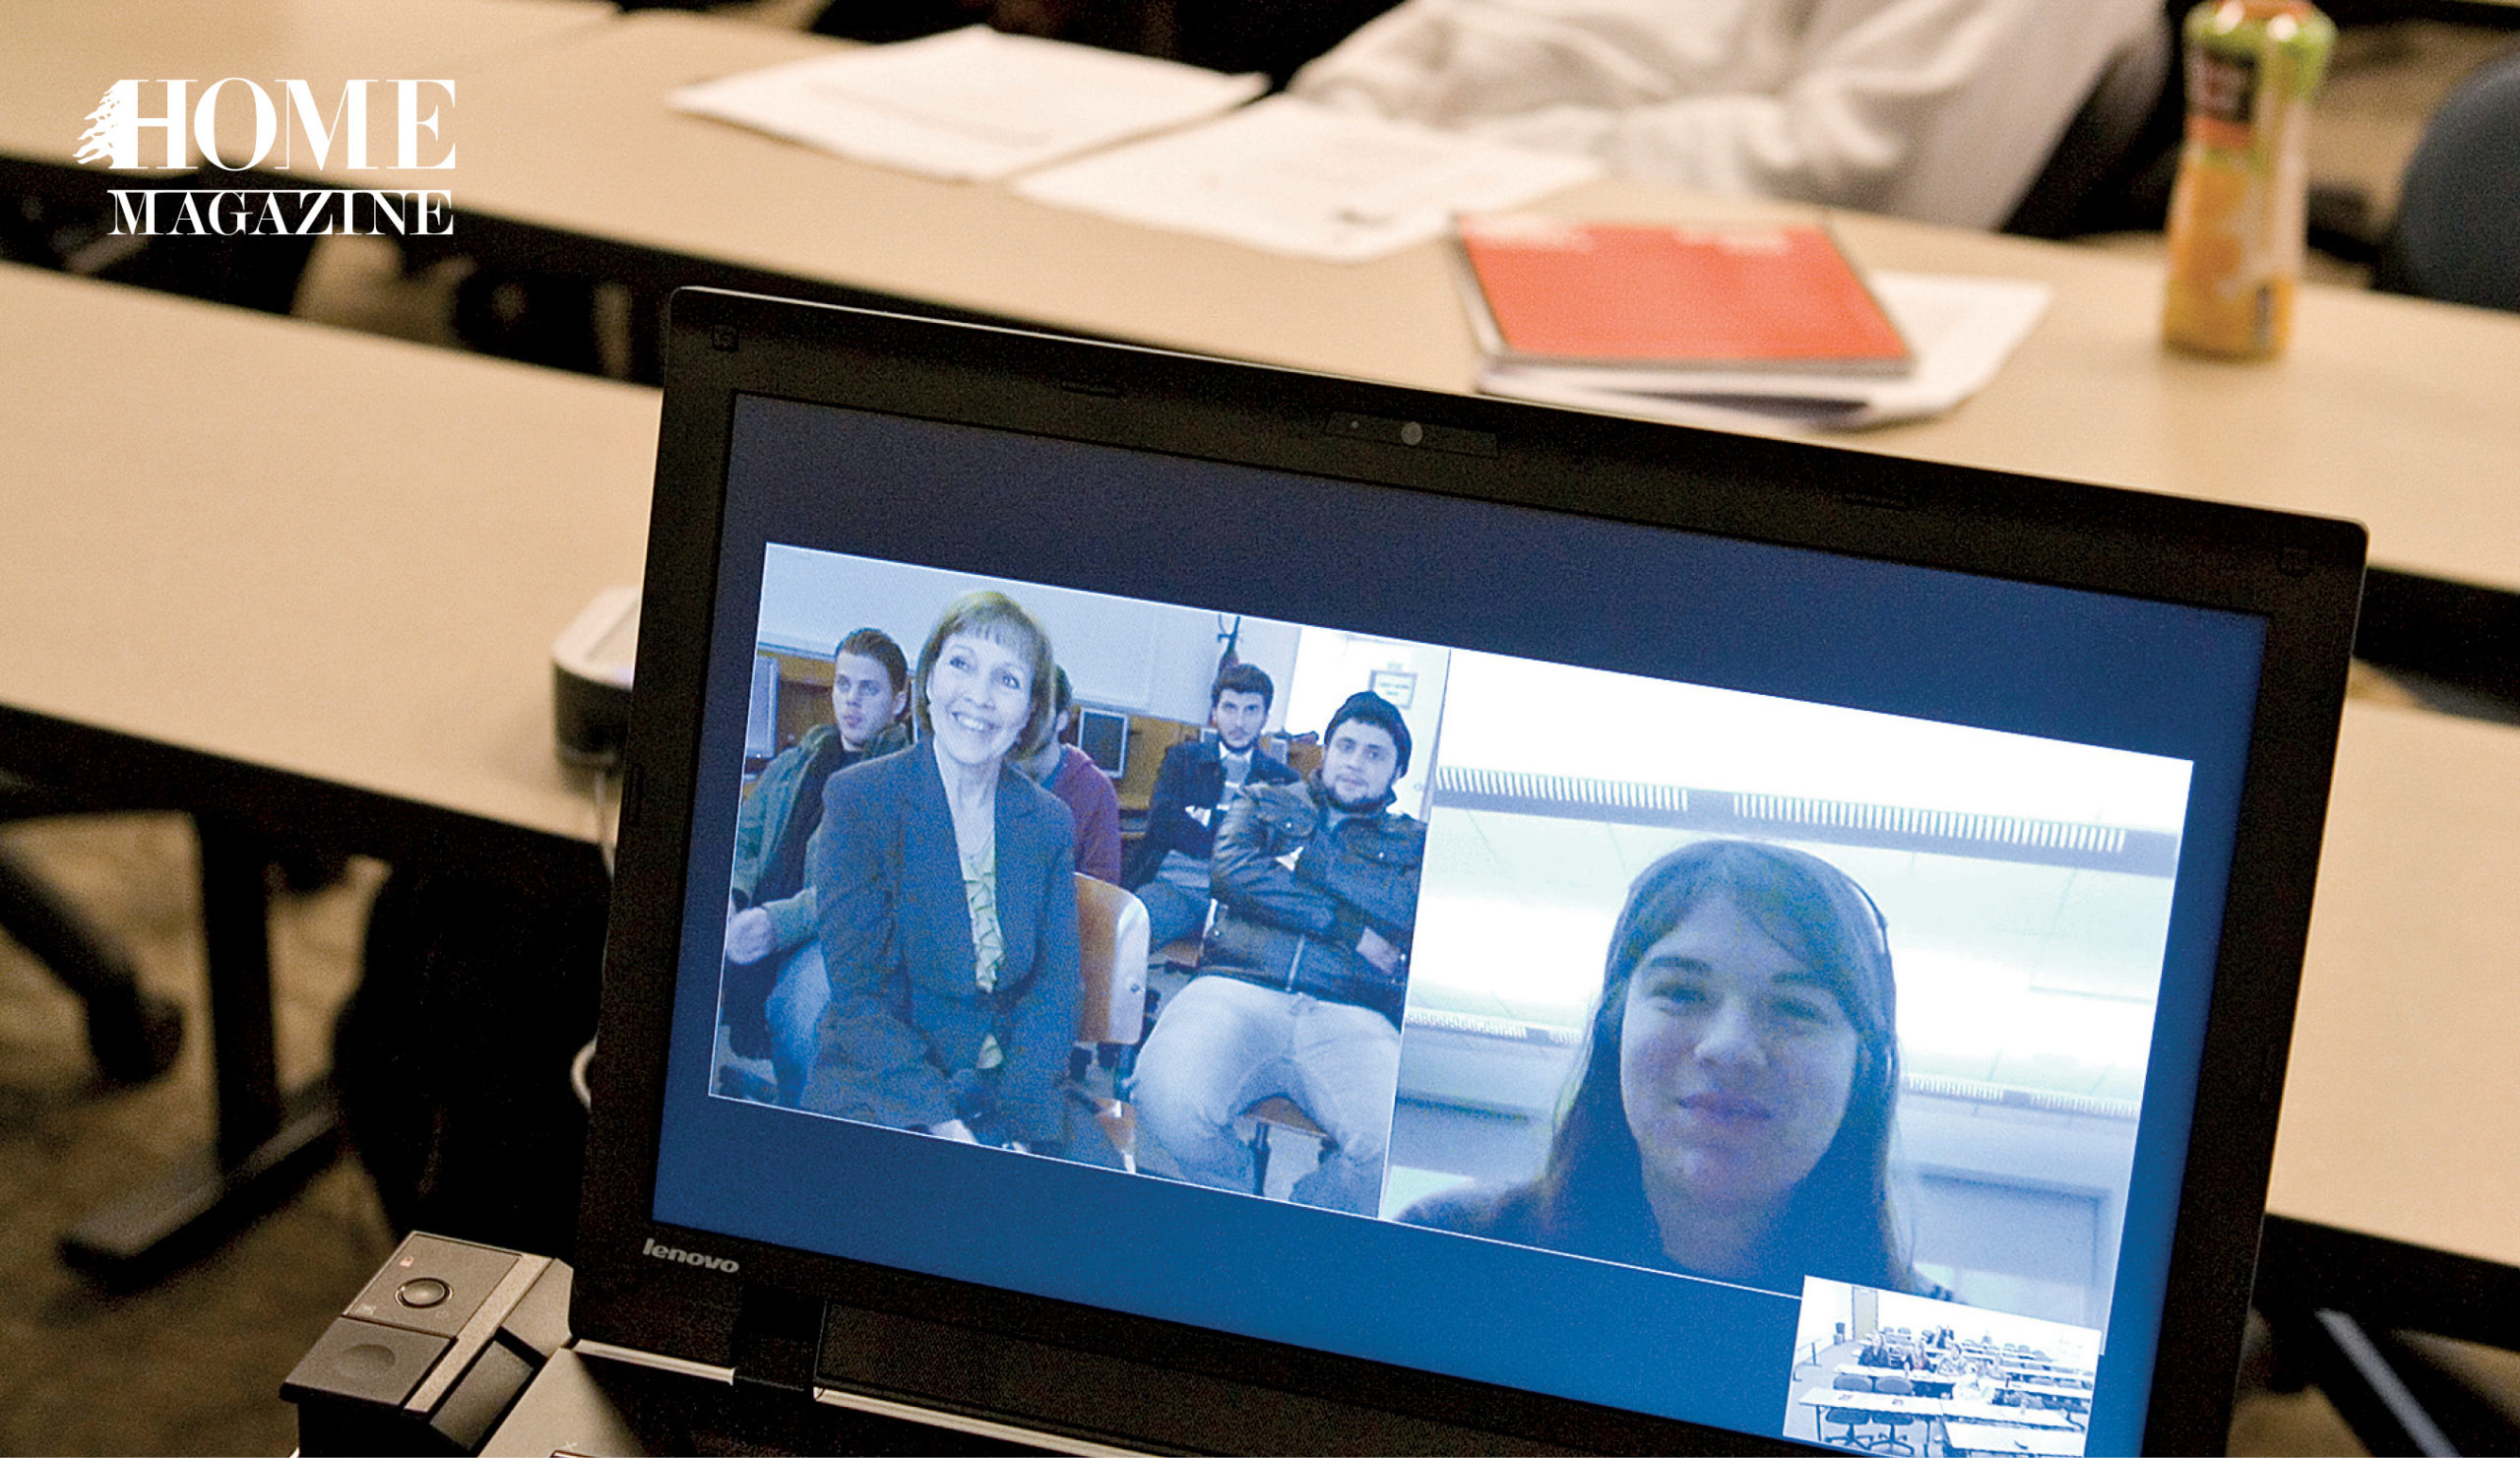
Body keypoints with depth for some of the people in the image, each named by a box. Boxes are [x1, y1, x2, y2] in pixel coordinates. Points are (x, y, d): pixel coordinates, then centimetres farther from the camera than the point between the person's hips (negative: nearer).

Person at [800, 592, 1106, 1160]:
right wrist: (942, 1128, -20)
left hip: (1011, 1086, 4)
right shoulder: (857, 799, -6)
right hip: (877, 1086, -4)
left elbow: (1054, 987, 3)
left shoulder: (1049, 822, 6)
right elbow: (859, 991, -10)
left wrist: (1021, 1127, -13)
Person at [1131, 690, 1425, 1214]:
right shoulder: (1263, 803, 25)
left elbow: (1408, 911, 1)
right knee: (1167, 1101, -34)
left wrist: (1305, 859, 3)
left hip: (1350, 1017, 0)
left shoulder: (1413, 842, 23)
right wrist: (1353, 931, 2)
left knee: (1403, 1144, -32)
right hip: (1237, 990, 0)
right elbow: (1236, 873, 4)